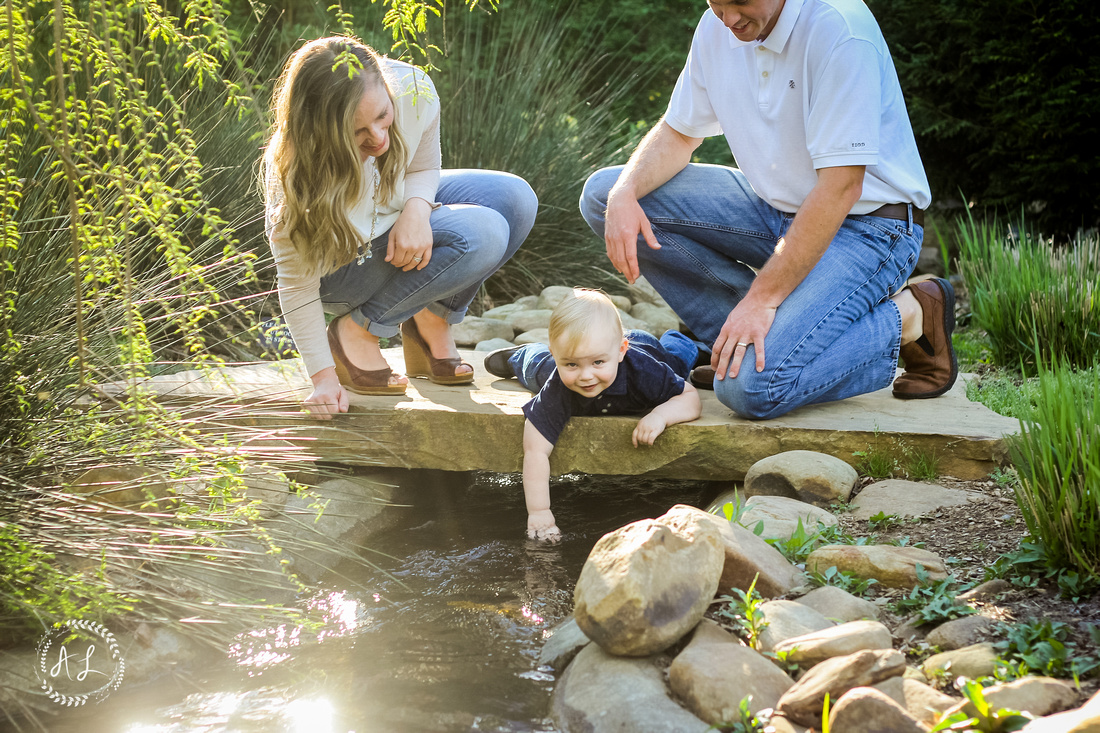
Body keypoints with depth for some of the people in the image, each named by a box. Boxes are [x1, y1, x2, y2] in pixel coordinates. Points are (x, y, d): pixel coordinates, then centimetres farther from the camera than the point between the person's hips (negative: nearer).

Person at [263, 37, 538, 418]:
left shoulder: (413, 91, -26)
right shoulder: (298, 175, -36)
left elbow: (424, 168, -5)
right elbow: (298, 285, -25)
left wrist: (416, 209, -28)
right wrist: (323, 375, -22)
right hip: (335, 266, -6)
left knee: (516, 201, -12)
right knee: (482, 235, -27)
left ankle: (431, 322, 0)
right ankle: (355, 333, -14)